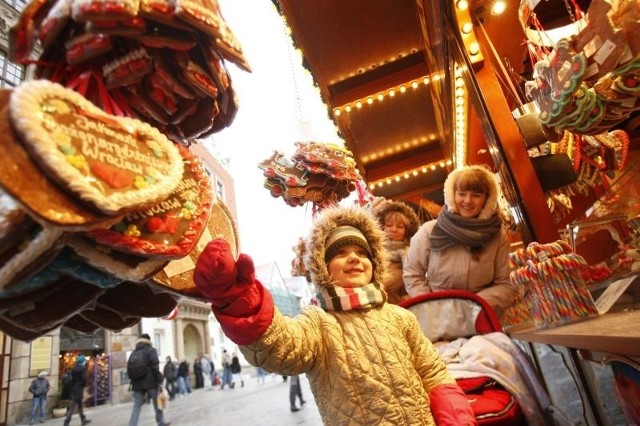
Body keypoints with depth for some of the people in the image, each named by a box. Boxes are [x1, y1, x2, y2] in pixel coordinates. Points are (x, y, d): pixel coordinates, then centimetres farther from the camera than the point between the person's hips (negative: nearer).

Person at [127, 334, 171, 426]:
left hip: (137, 384, 5)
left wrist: (133, 383, 16)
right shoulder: (151, 350, -6)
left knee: (137, 406, 6)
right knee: (157, 404, 10)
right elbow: (155, 367, -14)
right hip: (150, 382, -5)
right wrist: (159, 381, -12)